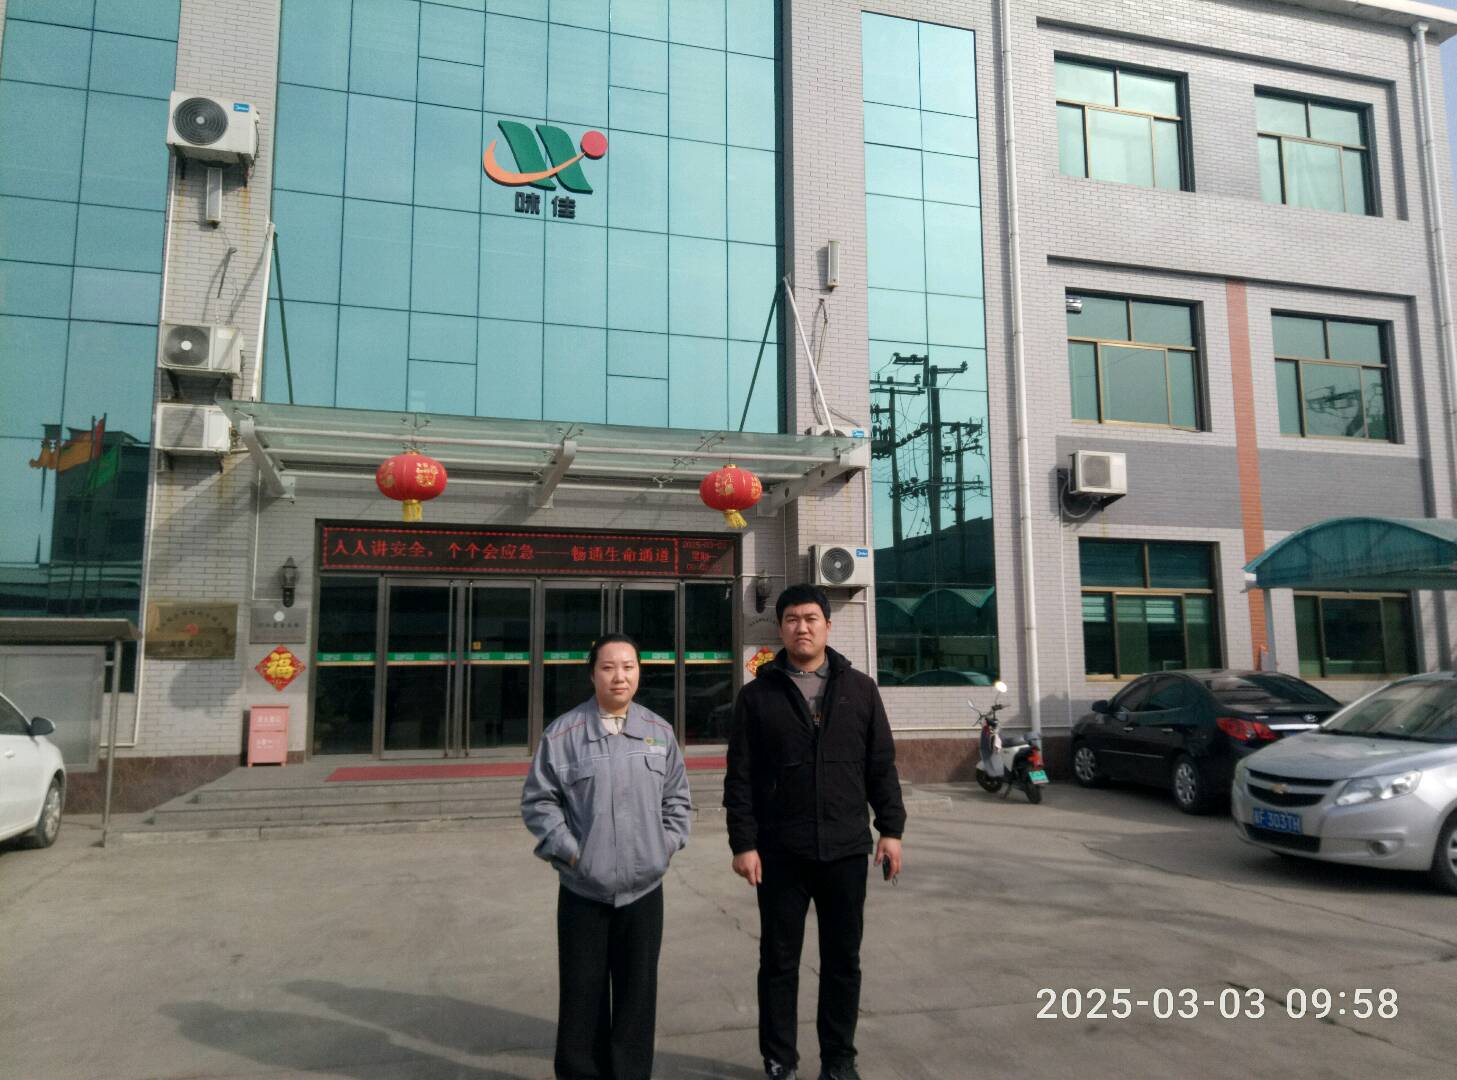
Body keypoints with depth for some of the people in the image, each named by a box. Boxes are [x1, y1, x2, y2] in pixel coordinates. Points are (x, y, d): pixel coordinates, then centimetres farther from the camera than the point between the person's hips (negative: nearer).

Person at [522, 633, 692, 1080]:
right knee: (582, 993, 8)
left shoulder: (659, 731, 4)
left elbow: (677, 796, 13)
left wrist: (667, 843, 3)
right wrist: (568, 849, -8)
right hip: (583, 890, -2)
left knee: (637, 991, 12)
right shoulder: (564, 732, -6)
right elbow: (537, 800, -2)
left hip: (644, 888, 3)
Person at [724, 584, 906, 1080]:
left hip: (846, 849, 2)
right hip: (780, 852, -1)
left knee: (843, 960, 11)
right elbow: (740, 777, -2)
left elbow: (881, 765, 7)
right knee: (779, 961, 9)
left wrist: (891, 829, 2)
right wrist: (743, 843, -7)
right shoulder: (757, 695, 0)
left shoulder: (859, 688, 5)